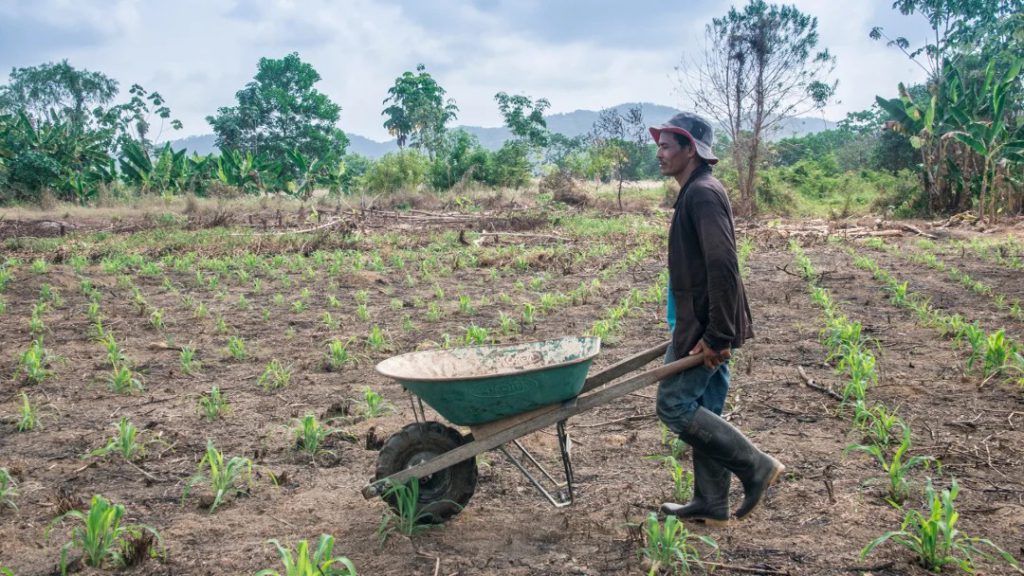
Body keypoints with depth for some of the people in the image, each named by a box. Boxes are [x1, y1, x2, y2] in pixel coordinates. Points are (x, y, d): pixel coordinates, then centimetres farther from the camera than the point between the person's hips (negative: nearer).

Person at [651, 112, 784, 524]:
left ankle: (756, 467, 2)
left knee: (674, 404, -5)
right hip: (706, 327, 10)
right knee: (703, 410, 13)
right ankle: (711, 504, 22)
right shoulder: (696, 193, 16)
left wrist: (716, 335, -25)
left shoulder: (703, 194, -16)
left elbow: (722, 267, -25)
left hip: (704, 327, -10)